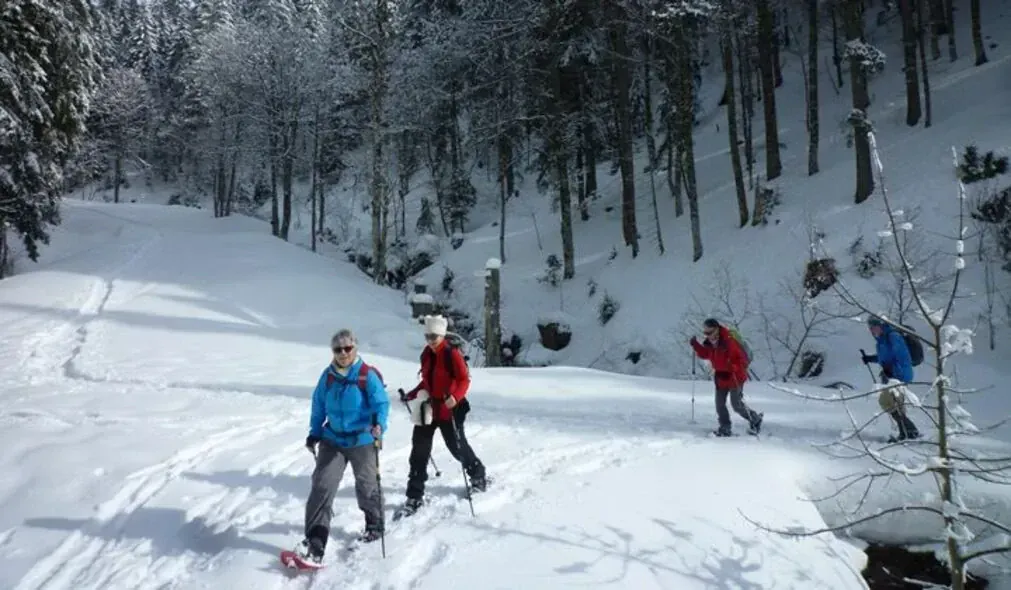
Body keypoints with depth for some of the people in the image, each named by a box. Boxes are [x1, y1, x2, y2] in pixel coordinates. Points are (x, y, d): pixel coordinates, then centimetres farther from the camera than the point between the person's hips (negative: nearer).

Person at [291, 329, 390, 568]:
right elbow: (319, 406, 11)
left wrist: (379, 424, -37)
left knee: (367, 486, 14)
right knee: (322, 486, -8)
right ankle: (315, 544, -5)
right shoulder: (328, 376, 0)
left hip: (362, 441, -3)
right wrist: (314, 433, 11)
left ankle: (375, 526, 41)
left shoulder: (368, 376, -15)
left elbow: (381, 403, -18)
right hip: (333, 439, 4)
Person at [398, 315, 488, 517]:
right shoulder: (426, 354, 8)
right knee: (419, 451, 1)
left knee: (457, 447, 10)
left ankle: (478, 476, 38)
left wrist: (455, 397, -33)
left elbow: (464, 380, -17)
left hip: (449, 409, -6)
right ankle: (415, 496, 9)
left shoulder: (452, 354, -14)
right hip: (428, 408, 6)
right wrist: (411, 395, 12)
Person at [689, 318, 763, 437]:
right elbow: (705, 354, 16)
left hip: (735, 378, -7)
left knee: (737, 404, -2)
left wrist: (730, 371, -38)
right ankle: (725, 428, 15)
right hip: (720, 378, 7)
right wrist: (695, 345, 0)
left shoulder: (729, 343, -26)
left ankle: (755, 419, 22)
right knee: (719, 404, 5)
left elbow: (741, 360, -24)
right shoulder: (709, 344, -2)